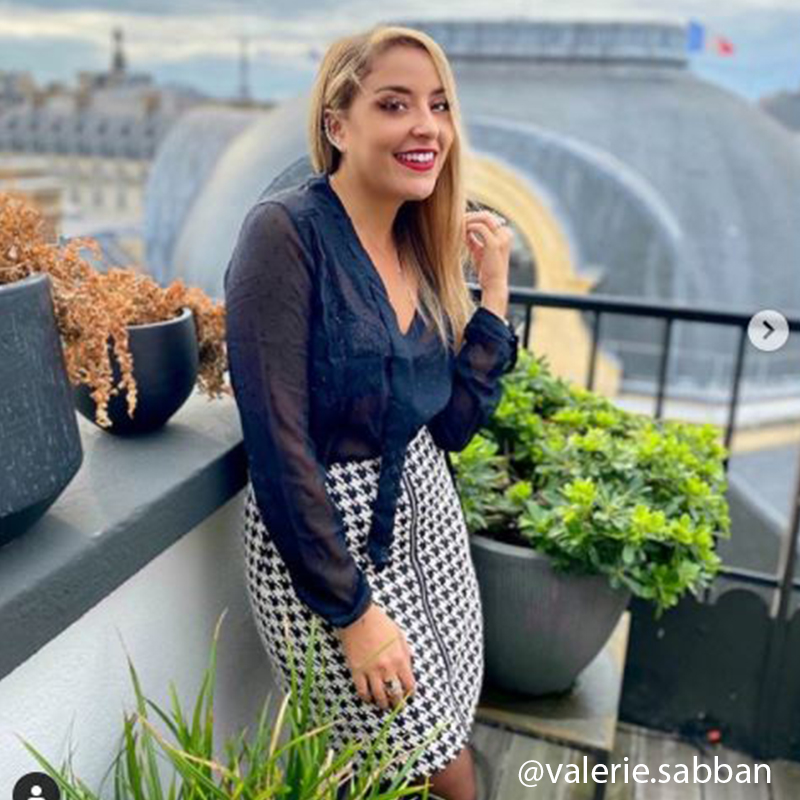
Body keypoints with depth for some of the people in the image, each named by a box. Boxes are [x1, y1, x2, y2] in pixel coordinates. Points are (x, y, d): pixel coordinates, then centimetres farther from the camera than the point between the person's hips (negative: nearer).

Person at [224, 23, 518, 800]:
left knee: (446, 736, 20)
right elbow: (278, 448, -22)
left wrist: (493, 289, -2)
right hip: (323, 536, -6)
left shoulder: (420, 246, 2)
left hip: (426, 518, 7)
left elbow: (452, 425, 4)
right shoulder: (285, 233, -20)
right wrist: (351, 612, -17)